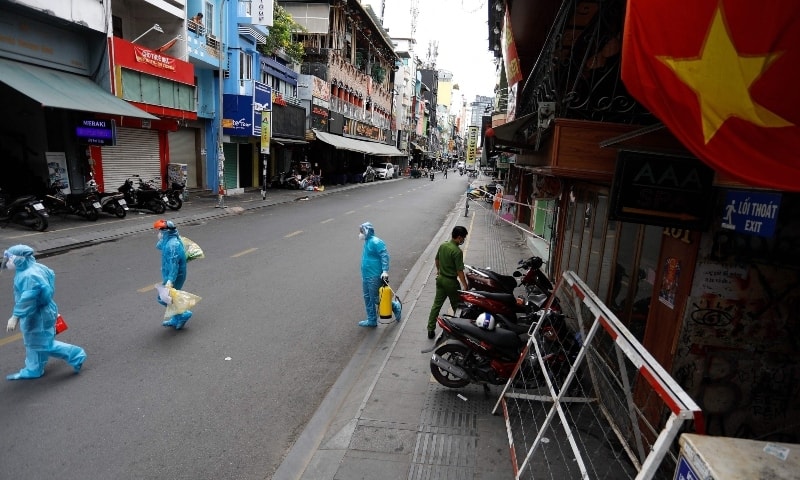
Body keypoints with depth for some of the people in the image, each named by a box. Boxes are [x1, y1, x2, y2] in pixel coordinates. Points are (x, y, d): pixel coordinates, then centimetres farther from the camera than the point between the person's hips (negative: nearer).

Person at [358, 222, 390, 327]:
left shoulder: (376, 242, -16)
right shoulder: (367, 242, 13)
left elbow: (385, 256, -21)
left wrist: (385, 271, -29)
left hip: (375, 276, -10)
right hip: (366, 276, 10)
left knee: (376, 298, -2)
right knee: (368, 298, 14)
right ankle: (371, 320, 24)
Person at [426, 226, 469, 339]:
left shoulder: (442, 245, 0)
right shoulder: (457, 251, -23)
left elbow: (436, 260, 15)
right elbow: (460, 271, -22)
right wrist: (466, 286, -15)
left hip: (441, 278, 7)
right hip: (451, 281, -7)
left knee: (437, 304, 12)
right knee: (457, 306, 13)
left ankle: (430, 329, 14)